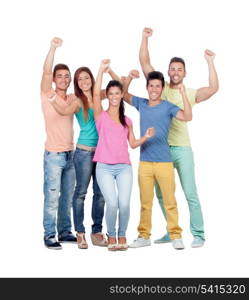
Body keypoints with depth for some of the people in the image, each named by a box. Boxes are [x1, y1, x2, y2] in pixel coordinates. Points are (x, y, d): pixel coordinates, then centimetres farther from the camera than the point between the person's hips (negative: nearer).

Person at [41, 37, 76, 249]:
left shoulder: (73, 99, 13)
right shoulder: (47, 95, -2)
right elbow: (46, 72, -17)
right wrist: (53, 48, -27)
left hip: (70, 154, 5)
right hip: (54, 154, -5)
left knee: (67, 197, 11)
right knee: (52, 197, -6)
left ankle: (65, 232, 21)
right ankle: (49, 235, 1)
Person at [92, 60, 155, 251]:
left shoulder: (127, 120, 16)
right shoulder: (101, 116, 6)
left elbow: (133, 144, 16)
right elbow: (96, 94, -10)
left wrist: (146, 137, -3)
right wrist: (102, 70, -11)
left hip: (124, 167, 3)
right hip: (105, 167, -2)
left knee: (124, 204, -11)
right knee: (112, 203, -15)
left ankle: (122, 235, 14)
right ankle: (112, 236, 10)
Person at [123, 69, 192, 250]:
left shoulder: (168, 107, -3)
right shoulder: (141, 103, 9)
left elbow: (187, 117, -17)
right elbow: (124, 95, 19)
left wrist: (183, 94, -25)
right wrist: (130, 78, 3)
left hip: (164, 162, -3)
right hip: (144, 162, 3)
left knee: (170, 201, 0)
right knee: (145, 202, 9)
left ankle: (176, 236, 9)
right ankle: (144, 236, 17)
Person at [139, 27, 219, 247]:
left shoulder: (190, 94, 4)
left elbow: (214, 89, -13)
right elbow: (144, 62, 3)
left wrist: (210, 62, -14)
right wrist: (145, 38, -5)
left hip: (182, 149, -3)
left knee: (190, 193, -3)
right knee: (162, 194, 11)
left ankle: (198, 234, 6)